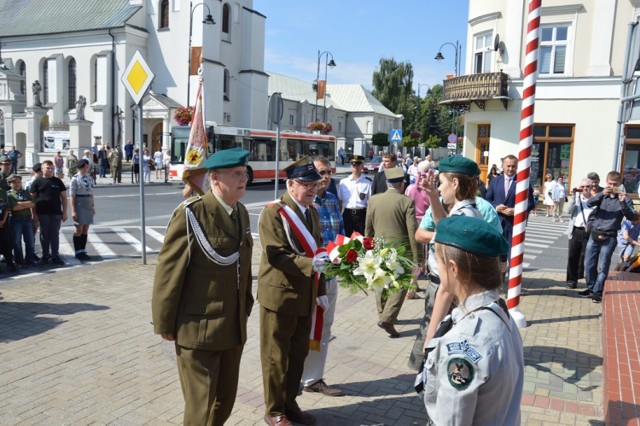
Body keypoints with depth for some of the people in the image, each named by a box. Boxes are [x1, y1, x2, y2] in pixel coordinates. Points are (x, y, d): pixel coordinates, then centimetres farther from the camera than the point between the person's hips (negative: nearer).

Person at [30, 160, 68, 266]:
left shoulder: (58, 181, 8)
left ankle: (55, 256, 10)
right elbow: (32, 198, 3)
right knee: (44, 235, 6)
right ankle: (45, 256, 15)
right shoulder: (37, 182, 3)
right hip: (42, 213, -1)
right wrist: (34, 213, -3)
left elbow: (63, 197, 9)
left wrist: (64, 212, 3)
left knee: (55, 234, 4)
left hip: (56, 213, 1)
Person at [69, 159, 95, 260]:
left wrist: (93, 207, 14)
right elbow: (72, 195, -11)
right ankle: (78, 252, 10)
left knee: (85, 230, 10)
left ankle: (83, 251, 18)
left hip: (88, 205, 6)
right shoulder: (75, 179, -9)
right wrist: (73, 210, -16)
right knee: (79, 230, 0)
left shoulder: (89, 178, 10)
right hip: (79, 205, -6)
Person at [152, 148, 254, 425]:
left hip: (234, 326, 7)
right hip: (198, 328, -7)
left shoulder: (241, 212, 7)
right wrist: (165, 323, -10)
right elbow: (169, 272, -14)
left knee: (225, 399, 20)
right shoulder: (191, 214, -17)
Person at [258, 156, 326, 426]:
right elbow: (277, 256, -22)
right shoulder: (273, 212, -14)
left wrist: (320, 290, 14)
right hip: (279, 295, -7)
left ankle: (289, 403, 35)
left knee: (298, 354, 17)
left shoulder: (312, 212, 10)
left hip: (305, 296, 7)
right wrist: (309, 264, -35)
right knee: (276, 357, 7)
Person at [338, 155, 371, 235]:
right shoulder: (343, 182, 4)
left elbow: (370, 202, 0)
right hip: (347, 214, 2)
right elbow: (339, 200, 8)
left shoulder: (367, 183, -2)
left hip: (361, 214, -2)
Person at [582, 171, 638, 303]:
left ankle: (597, 292, 12)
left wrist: (623, 203, -26)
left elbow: (631, 217, -13)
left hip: (609, 237, -3)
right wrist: (602, 193, -25)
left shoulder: (625, 198, -2)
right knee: (589, 264, 10)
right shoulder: (602, 195, 5)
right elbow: (589, 203, -12)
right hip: (594, 234, 3)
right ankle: (590, 288, 25)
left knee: (602, 267, 0)